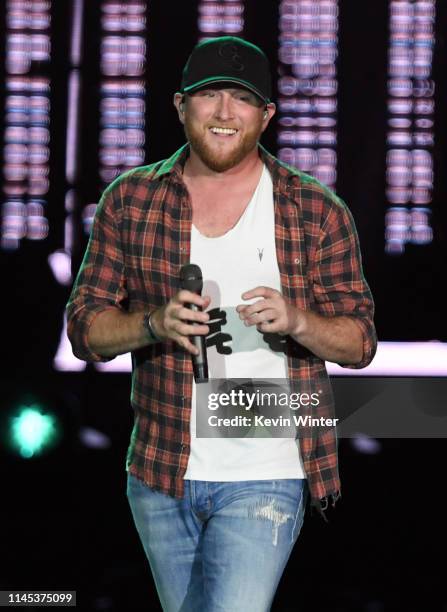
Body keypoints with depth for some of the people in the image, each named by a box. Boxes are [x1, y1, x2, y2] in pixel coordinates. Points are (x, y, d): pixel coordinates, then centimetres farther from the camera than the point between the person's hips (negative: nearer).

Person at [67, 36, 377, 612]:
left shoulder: (318, 213, -2)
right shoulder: (130, 201, 3)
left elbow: (360, 343, 1)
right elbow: (84, 327, 2)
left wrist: (296, 321, -20)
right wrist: (154, 324, -19)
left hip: (264, 479, -3)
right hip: (160, 473, 3)